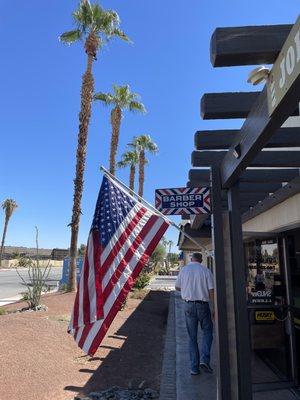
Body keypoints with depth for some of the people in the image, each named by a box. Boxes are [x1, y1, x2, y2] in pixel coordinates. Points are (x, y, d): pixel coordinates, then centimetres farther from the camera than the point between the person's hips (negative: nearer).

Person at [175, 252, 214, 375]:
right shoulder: (206, 271, -4)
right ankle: (204, 359, 3)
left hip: (188, 305, 2)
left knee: (192, 337, 12)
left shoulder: (184, 270, 1)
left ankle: (194, 367, 15)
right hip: (203, 305, -1)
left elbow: (177, 287, 11)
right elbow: (211, 291, -6)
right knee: (207, 332, 18)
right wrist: (215, 309, 1)